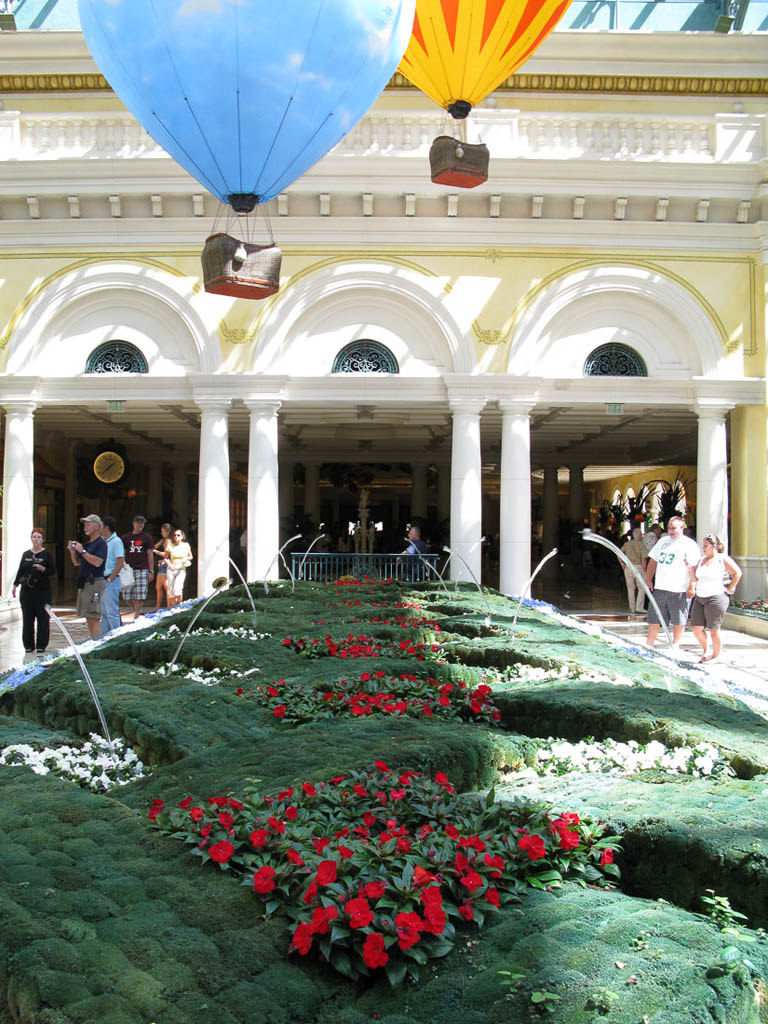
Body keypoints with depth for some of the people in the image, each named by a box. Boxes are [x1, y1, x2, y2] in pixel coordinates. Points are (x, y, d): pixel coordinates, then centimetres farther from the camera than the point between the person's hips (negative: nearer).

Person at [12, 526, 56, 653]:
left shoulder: (47, 554, 1)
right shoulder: (26, 554, 12)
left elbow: (53, 570, -2)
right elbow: (20, 571, 16)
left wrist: (43, 569, -19)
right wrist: (15, 584, 9)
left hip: (43, 590, -3)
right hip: (27, 590, 3)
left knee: (43, 618, -1)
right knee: (27, 618, 4)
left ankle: (41, 645, 7)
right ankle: (28, 645, 13)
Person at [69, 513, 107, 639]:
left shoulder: (101, 543, -8)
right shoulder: (86, 544, 19)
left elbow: (97, 562, -21)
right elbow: (76, 563, 22)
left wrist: (82, 551, -17)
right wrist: (72, 551, 6)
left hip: (94, 583, -9)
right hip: (84, 583, 9)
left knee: (94, 617, -12)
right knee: (88, 617, 11)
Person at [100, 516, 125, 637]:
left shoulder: (116, 542, -12)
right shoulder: (104, 542, 15)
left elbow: (120, 563, -18)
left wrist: (110, 579, -17)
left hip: (111, 581, -9)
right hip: (103, 581, 9)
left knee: (112, 611, -8)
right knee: (104, 612, 14)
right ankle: (104, 637, 21)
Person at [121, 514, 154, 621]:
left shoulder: (147, 537, 7)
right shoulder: (126, 537, 11)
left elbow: (150, 555, 6)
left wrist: (151, 571, 0)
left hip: (142, 570, -2)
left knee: (139, 596, -7)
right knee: (127, 595, 2)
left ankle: (136, 617, -1)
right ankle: (136, 610, 28)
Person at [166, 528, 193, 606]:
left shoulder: (186, 545, 2)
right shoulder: (170, 546, 2)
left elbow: (191, 556, 14)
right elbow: (165, 558, 10)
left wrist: (186, 558, -7)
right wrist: (170, 565, -7)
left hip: (181, 570, -2)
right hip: (171, 570, 2)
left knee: (177, 588, -19)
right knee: (170, 590, 1)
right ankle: (172, 608, 13)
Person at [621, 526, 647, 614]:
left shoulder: (627, 544, 9)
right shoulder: (641, 544, -5)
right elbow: (644, 558, -11)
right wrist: (644, 569, -4)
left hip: (628, 567, 5)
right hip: (638, 567, -5)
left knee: (630, 588, 11)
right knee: (642, 588, 5)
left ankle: (632, 608, 14)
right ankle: (638, 608, -1)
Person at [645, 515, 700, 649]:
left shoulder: (689, 544, -2)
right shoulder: (663, 541, 15)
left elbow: (693, 567, -9)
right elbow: (653, 561, 20)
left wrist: (691, 586, -16)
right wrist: (648, 579, 13)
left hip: (679, 589, -5)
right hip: (660, 588, 5)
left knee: (678, 619, 7)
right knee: (654, 618, 5)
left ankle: (675, 644, 22)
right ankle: (649, 644, 11)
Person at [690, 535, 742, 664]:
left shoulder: (722, 559, -4)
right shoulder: (701, 560, 16)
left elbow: (737, 573, -7)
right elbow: (695, 578, 15)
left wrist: (729, 590, -6)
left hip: (716, 598, -7)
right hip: (700, 598, 7)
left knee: (714, 629, -1)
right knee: (696, 628, 5)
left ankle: (715, 656, 14)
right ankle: (705, 651, 27)